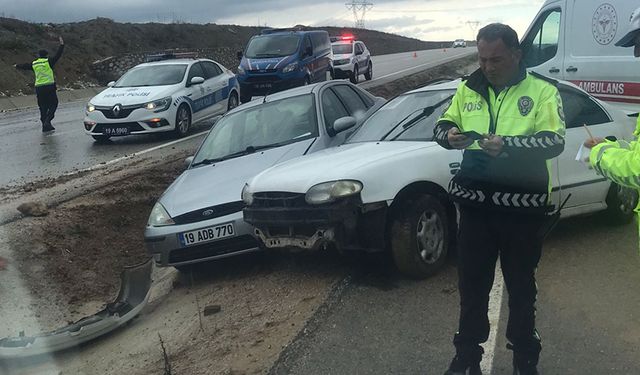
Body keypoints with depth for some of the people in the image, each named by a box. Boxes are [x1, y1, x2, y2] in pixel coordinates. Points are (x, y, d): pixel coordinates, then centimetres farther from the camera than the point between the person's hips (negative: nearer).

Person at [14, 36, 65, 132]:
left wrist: (17, 66, 50)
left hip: (38, 87, 5)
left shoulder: (34, 64, 13)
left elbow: (25, 66, 29)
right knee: (53, 104, 2)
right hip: (49, 86, -5)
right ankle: (47, 121, -16)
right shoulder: (49, 61, -1)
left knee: (43, 107, 11)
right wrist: (61, 45, 6)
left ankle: (45, 126, 13)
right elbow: (57, 55, -1)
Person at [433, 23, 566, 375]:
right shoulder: (469, 88, 7)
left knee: (521, 286, 12)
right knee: (472, 283, 14)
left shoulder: (542, 90, -4)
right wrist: (449, 134, -10)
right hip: (475, 204, 3)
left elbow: (555, 141, -14)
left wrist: (508, 144, -28)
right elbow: (443, 124, 14)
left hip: (523, 207, -3)